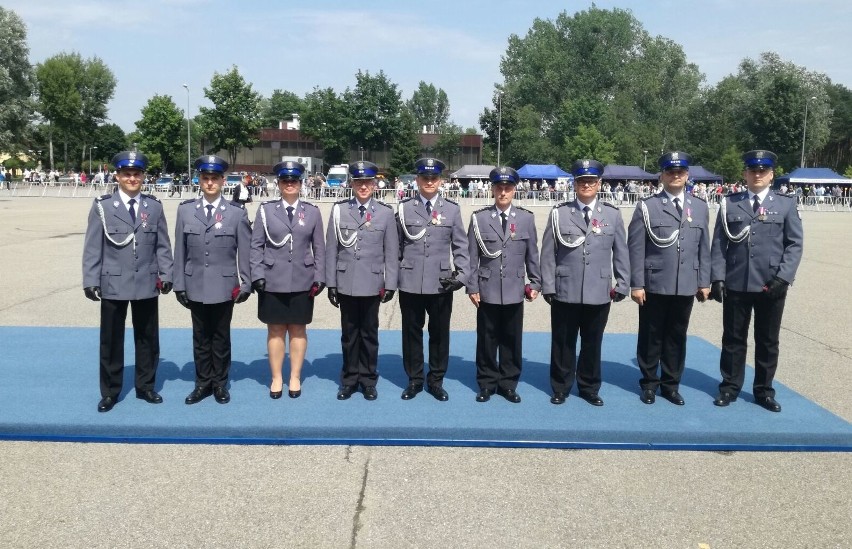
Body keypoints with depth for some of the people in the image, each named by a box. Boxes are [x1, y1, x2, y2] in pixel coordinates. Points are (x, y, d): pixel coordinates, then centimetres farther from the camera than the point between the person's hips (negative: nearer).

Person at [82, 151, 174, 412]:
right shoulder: (102, 206, -1)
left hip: (147, 284, 2)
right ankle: (110, 391, 21)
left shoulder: (154, 206, 5)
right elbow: (92, 247, -1)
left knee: (147, 338, 11)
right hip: (113, 284, -2)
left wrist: (166, 275, -1)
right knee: (111, 340, 8)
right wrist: (91, 281, -6)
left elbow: (163, 245, 6)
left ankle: (145, 386, 26)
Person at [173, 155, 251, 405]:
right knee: (200, 337, 12)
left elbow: (245, 251, -1)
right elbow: (180, 251, 4)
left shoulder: (237, 212, -3)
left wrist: (245, 284, -3)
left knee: (221, 337, 10)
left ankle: (220, 383, 23)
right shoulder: (185, 209, 3)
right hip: (195, 286, 2)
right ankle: (203, 383, 24)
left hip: (224, 286, -2)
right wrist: (179, 284, 2)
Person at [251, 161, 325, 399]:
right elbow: (256, 246, 2)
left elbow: (319, 248, 5)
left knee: (298, 330, 8)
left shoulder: (312, 211, 5)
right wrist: (257, 276, -6)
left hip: (302, 282, 1)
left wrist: (319, 278, -1)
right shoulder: (265, 210, 3)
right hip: (273, 281, 0)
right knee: (275, 330, 7)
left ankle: (295, 378, 20)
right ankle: (276, 378, 19)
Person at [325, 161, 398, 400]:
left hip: (372, 284, 0)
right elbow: (331, 249, 2)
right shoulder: (339, 210, 2)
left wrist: (390, 284, -2)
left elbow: (391, 252, 1)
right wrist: (331, 283, 0)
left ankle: (368, 379, 21)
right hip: (346, 283, 1)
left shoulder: (385, 212, 1)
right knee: (349, 333, 10)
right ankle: (350, 379, 22)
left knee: (369, 333, 9)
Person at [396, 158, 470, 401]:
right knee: (412, 332, 8)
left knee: (440, 333, 8)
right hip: (410, 282, 0)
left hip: (441, 284, 0)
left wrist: (462, 275, -6)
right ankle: (414, 380, 22)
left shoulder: (452, 209, 6)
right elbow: (396, 246, 7)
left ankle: (436, 380, 22)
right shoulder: (404, 208, 4)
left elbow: (460, 246, 5)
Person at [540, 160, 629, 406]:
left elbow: (621, 252, 8)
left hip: (599, 293, 1)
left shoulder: (612, 214, 6)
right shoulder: (559, 213, 2)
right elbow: (548, 253, 1)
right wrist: (548, 286, -3)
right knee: (563, 342, 8)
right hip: (565, 292, -1)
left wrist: (622, 285, 3)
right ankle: (561, 387, 23)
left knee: (592, 342, 12)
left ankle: (589, 387, 28)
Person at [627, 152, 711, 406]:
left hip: (686, 286, 3)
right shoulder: (647, 206, -2)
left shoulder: (700, 207, 10)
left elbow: (704, 248, 10)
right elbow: (636, 248, -5)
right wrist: (636, 284, -9)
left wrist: (704, 282, 7)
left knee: (677, 337, 11)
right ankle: (649, 384, 22)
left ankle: (671, 384, 24)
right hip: (654, 285, -3)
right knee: (651, 337, 7)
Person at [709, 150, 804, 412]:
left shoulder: (786, 204, 5)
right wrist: (717, 278, -6)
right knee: (733, 338, 8)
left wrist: (783, 277, -11)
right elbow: (719, 243, 3)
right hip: (736, 284, 0)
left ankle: (764, 390, 22)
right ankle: (730, 387, 20)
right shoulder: (729, 204, 5)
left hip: (772, 286, 0)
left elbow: (794, 244, 1)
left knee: (768, 340, 10)